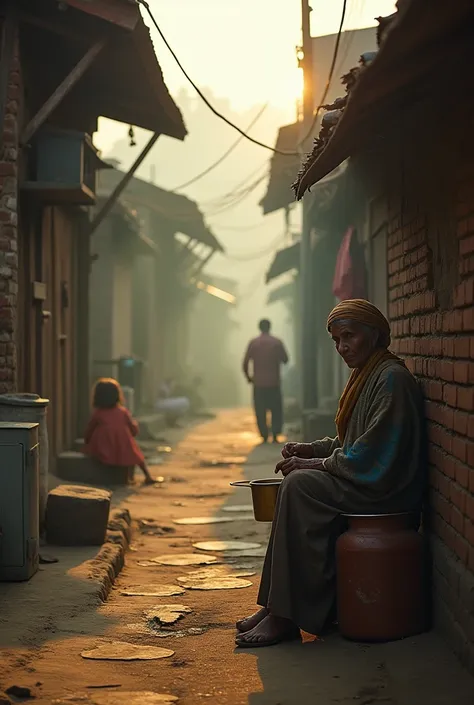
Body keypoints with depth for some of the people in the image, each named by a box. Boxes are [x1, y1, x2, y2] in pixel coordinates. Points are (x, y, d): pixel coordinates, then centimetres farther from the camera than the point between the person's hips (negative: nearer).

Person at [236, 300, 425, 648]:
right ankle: (277, 606, -5)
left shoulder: (393, 379, -15)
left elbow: (371, 452, -21)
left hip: (385, 488, -10)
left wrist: (316, 464, -15)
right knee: (297, 482, -3)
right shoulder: (366, 375, 16)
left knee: (300, 485, -22)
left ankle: (286, 617, -21)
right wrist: (311, 450, 5)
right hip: (366, 480, 10)